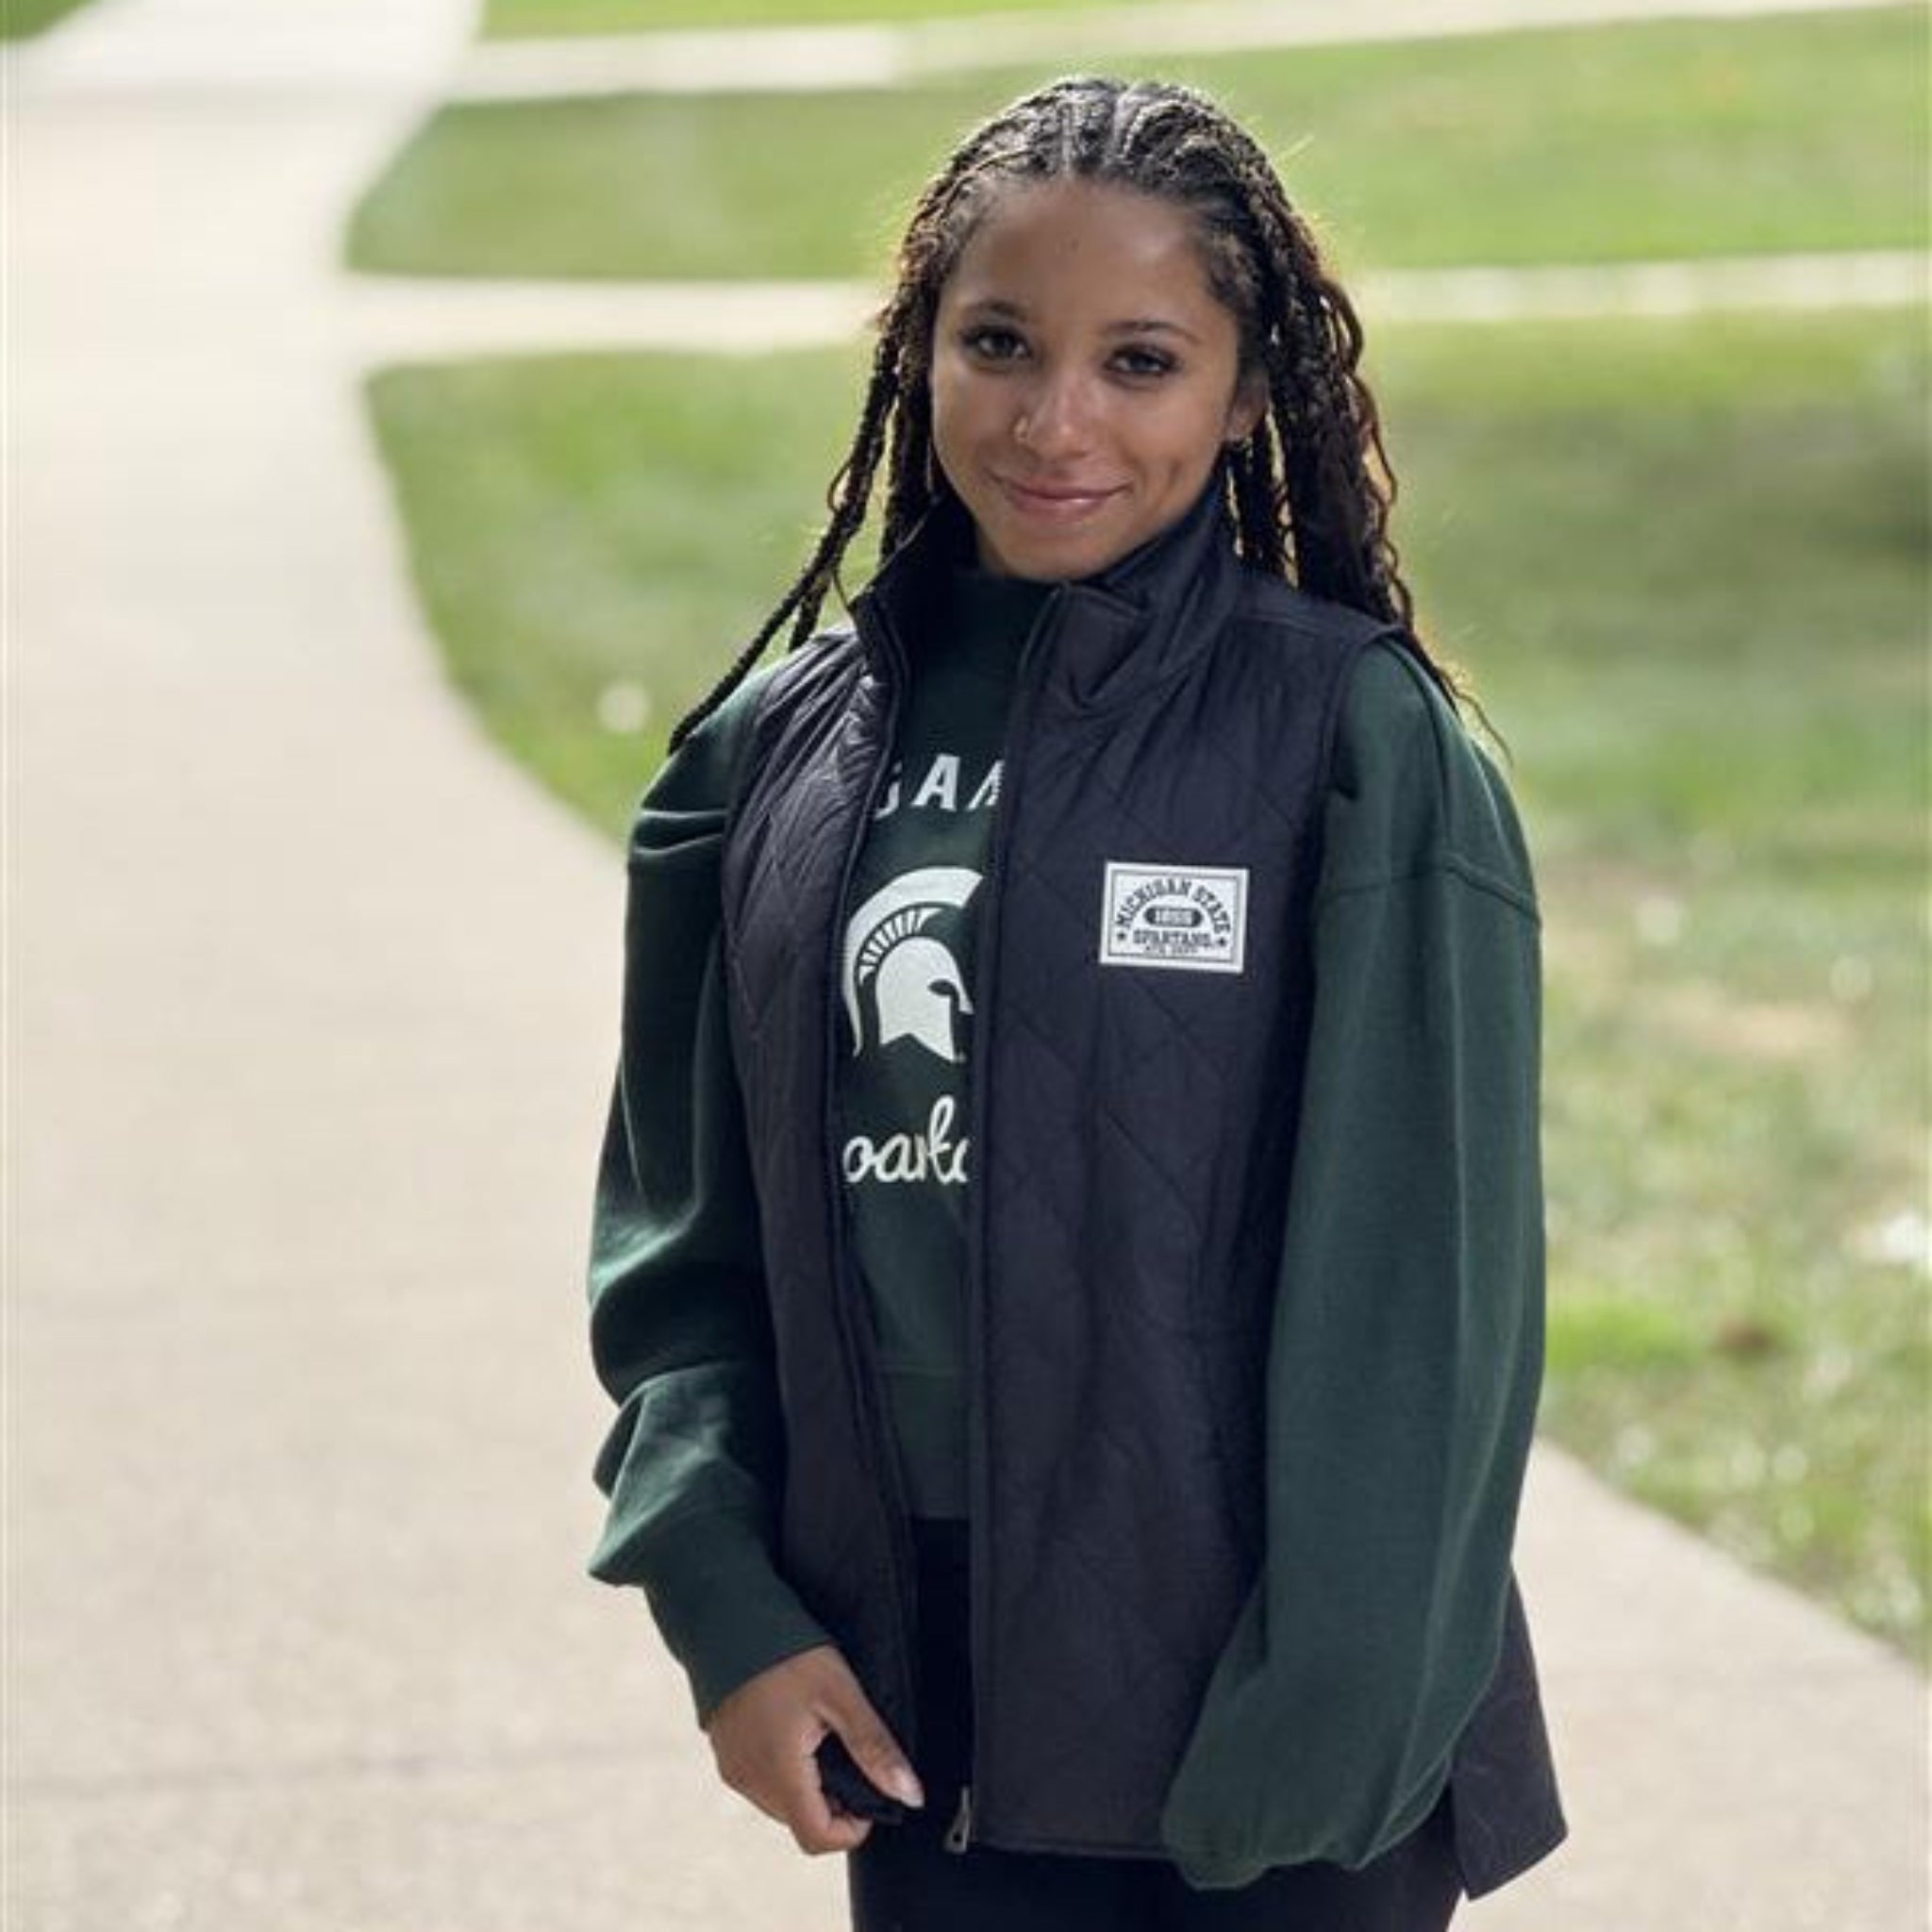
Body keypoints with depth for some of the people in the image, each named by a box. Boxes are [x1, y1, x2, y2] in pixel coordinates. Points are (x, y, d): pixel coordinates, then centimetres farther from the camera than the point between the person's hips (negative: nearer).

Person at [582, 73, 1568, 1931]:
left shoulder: (1360, 746, -8)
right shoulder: (782, 751, 5)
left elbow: (1419, 1289, -9)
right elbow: (681, 1237, 9)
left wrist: (1315, 1736, -13)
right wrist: (724, 1608, -4)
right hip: (911, 1727, 4)